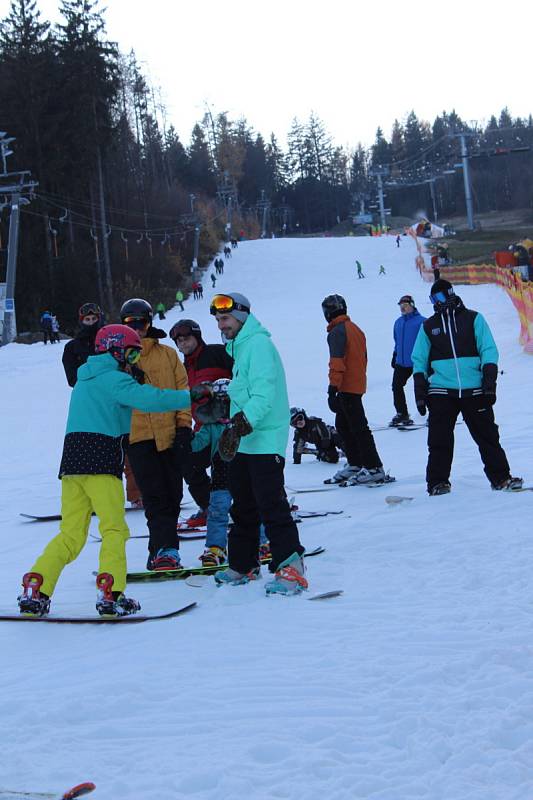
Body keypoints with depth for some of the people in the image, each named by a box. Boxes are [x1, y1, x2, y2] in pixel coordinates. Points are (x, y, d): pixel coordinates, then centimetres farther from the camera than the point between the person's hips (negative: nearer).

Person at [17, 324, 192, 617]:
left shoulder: (84, 380, 24)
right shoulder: (114, 379, -3)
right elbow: (151, 399, -15)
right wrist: (192, 397, -9)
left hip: (72, 460, 7)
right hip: (101, 462, -7)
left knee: (70, 535, 8)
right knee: (114, 530, -2)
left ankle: (33, 592, -2)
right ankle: (110, 595, -13)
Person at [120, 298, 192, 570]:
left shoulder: (167, 354, 9)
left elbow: (182, 390, 7)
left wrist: (184, 425, -2)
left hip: (170, 434, 2)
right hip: (138, 436, -2)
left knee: (172, 495, 4)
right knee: (155, 497, -8)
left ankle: (159, 550, 13)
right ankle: (166, 549, -9)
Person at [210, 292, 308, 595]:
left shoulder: (258, 344, -12)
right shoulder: (240, 346, 19)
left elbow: (263, 395, -22)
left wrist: (240, 424, -28)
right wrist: (235, 427, 23)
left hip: (265, 441, -10)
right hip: (243, 442, 10)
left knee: (271, 505, -14)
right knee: (243, 507, 16)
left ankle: (291, 568, -14)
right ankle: (243, 565, 26)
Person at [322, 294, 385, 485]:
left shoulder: (337, 332, -14)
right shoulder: (356, 329, 15)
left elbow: (337, 363, -21)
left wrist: (333, 388, -23)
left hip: (347, 387, -10)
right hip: (358, 385, 10)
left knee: (358, 428, -8)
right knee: (343, 425, 17)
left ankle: (374, 468, -8)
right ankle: (355, 464, 20)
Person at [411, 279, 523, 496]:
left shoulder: (473, 319, 6)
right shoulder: (428, 326, 12)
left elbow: (489, 350, 3)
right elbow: (419, 361, 14)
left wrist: (489, 383, -6)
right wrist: (420, 392, 6)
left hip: (474, 390, -1)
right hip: (441, 393, 1)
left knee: (488, 437, 3)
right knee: (440, 441, -2)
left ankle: (501, 478, 10)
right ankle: (438, 482, 5)